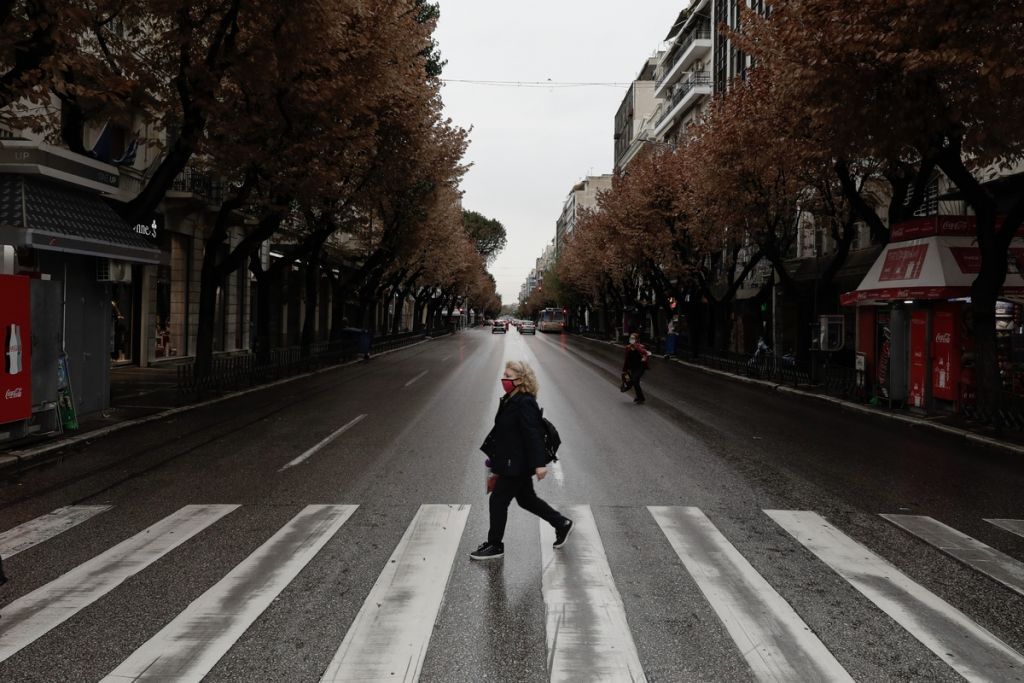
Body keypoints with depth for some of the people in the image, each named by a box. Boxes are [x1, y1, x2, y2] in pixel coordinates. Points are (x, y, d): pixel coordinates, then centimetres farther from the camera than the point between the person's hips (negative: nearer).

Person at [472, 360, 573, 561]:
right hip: (514, 463, 10)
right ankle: (562, 523, 33)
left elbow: (533, 435, -25)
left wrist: (539, 464, -26)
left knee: (498, 500, 1)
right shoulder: (510, 400, 7)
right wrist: (491, 452, 19)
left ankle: (494, 546, 16)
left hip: (517, 465, -10)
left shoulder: (524, 403, -22)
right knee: (526, 499, 20)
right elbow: (500, 430, 16)